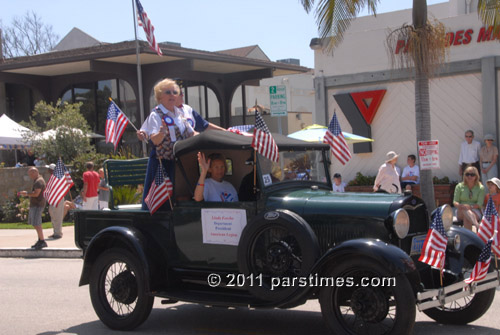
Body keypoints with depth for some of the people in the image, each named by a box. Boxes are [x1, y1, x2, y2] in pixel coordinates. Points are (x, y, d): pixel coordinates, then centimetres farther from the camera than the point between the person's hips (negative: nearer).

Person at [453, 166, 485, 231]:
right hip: (460, 213, 1)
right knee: (465, 209, -36)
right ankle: (477, 226, -57)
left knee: (467, 218, -36)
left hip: (475, 212, -1)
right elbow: (455, 202, 5)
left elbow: (479, 204, -4)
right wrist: (460, 206, -19)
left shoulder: (480, 188, 6)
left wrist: (470, 206, -23)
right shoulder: (459, 186, 10)